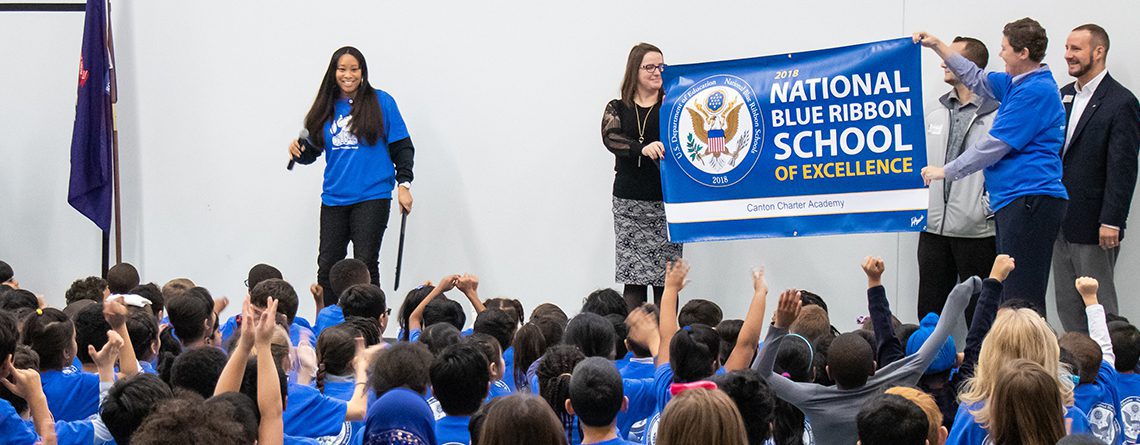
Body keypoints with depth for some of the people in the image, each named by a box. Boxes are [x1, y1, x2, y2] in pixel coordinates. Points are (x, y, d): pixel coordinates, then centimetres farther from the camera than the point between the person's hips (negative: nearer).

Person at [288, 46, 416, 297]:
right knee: (327, 266, 3)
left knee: (365, 266, -6)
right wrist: (298, 149, -7)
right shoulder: (327, 107, 10)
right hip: (334, 199, 4)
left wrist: (404, 183, -8)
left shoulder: (381, 102, 0)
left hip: (372, 198, -4)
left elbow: (401, 147, 1)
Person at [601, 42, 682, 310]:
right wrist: (643, 148, -29)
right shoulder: (617, 109, 9)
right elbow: (610, 138, -11)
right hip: (629, 200, 1)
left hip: (666, 200, -1)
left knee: (665, 281, -3)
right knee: (633, 279, -2)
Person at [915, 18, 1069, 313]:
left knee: (1022, 297, -14)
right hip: (1014, 202, 10)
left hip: (1029, 199, -10)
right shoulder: (1018, 83, 17)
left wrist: (946, 171, -4)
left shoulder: (1036, 91, -13)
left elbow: (995, 145, -14)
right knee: (1012, 293, 8)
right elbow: (978, 80, 36)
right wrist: (937, 46, 35)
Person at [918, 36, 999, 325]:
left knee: (977, 313, 2)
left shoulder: (997, 115, -7)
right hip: (933, 227, 6)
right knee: (929, 312, 9)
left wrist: (989, 208, -14)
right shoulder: (936, 114, 13)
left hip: (976, 230, -6)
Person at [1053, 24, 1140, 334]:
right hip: (1061, 223, 8)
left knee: (1099, 304, -2)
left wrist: (1111, 222, -18)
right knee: (1067, 306, 10)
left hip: (1093, 226, -8)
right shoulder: (1064, 96, 13)